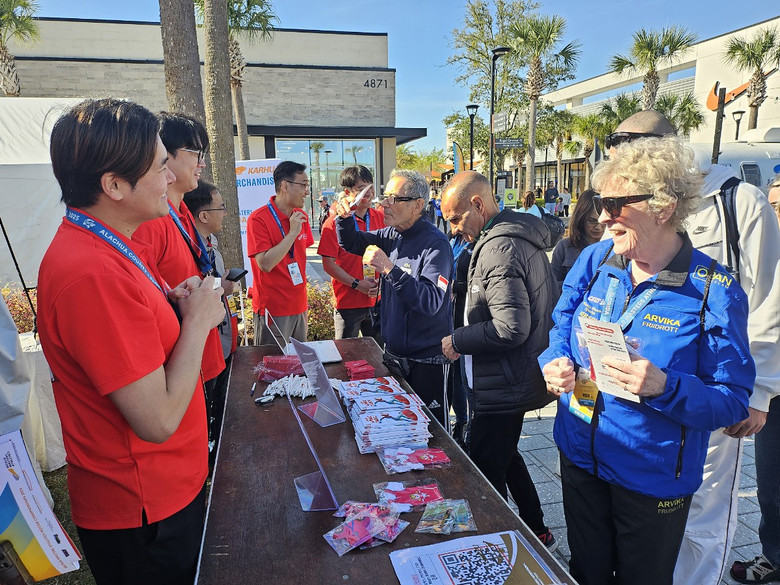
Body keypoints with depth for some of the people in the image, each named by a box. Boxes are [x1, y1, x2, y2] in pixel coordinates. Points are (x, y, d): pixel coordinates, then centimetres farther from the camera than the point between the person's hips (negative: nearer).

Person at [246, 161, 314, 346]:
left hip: (299, 307, 7)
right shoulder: (258, 219, -13)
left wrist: (304, 304, 13)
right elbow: (265, 264, -21)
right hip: (272, 310, -6)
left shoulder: (301, 216, 8)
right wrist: (293, 232, -19)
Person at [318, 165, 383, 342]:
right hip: (348, 303, -4)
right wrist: (357, 284, -15)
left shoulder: (379, 218, 6)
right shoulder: (335, 222, -9)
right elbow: (328, 264, -10)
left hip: (377, 301, 4)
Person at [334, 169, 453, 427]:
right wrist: (345, 218, -5)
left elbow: (431, 301, -31)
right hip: (394, 354, 8)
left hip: (428, 360, -7)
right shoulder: (392, 235, 4)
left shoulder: (435, 244, -20)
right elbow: (351, 243, 15)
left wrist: (390, 268, -35)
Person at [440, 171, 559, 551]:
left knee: (483, 476, 3)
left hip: (504, 387, -11)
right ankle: (537, 532, 42)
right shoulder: (520, 236, 9)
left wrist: (458, 340, -16)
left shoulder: (498, 248, -23)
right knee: (504, 458, 26)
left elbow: (512, 328, -29)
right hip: (517, 379, 11)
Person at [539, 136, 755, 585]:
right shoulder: (595, 260, -6)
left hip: (655, 481, -3)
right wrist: (558, 364, -15)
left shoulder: (714, 292, -19)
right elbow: (562, 328, 6)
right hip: (580, 458, 4)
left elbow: (732, 401, -17)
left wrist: (664, 388, -34)